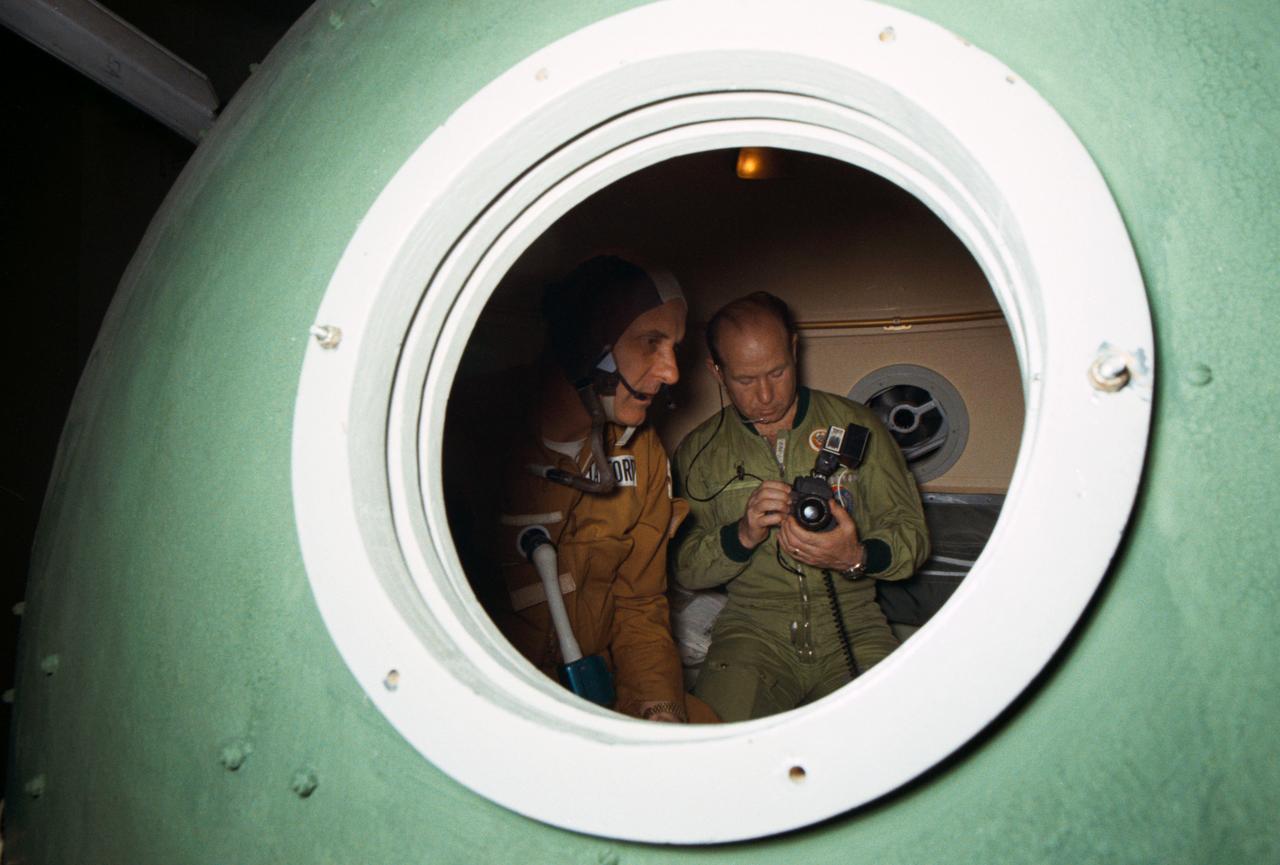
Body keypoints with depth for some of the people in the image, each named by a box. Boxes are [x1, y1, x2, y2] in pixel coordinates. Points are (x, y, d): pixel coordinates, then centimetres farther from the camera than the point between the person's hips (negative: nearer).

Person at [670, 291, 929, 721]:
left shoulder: (856, 424, 5)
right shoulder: (699, 451, 6)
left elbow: (911, 532, 5)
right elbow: (685, 567, 3)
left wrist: (858, 557, -18)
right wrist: (742, 535, -18)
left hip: (853, 626, 1)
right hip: (753, 631, 0)